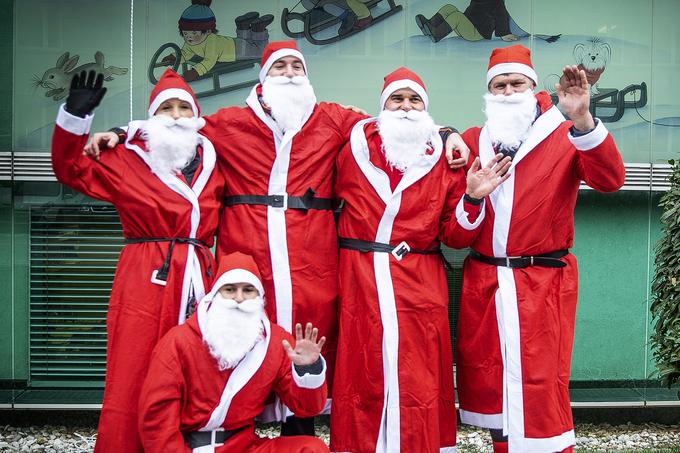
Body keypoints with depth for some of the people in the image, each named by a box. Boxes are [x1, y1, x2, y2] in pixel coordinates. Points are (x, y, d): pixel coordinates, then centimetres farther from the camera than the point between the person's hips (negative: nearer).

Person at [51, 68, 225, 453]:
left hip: (198, 282, 3)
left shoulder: (211, 164, 16)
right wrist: (76, 116, -7)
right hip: (145, 281, -3)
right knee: (131, 383, -4)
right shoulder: (129, 160, 6)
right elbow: (72, 170, 4)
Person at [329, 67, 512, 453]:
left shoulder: (444, 159, 6)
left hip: (421, 287, 0)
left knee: (418, 378, 2)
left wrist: (472, 199, -10)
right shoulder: (355, 149, 6)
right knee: (364, 376, 4)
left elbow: (455, 236, 5)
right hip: (362, 283, 0)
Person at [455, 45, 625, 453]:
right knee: (488, 382, 11)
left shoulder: (565, 137, 0)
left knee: (539, 385, -4)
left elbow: (609, 180, -17)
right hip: (483, 281, 4)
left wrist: (582, 121, -30)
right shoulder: (473, 140, 11)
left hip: (542, 284, -4)